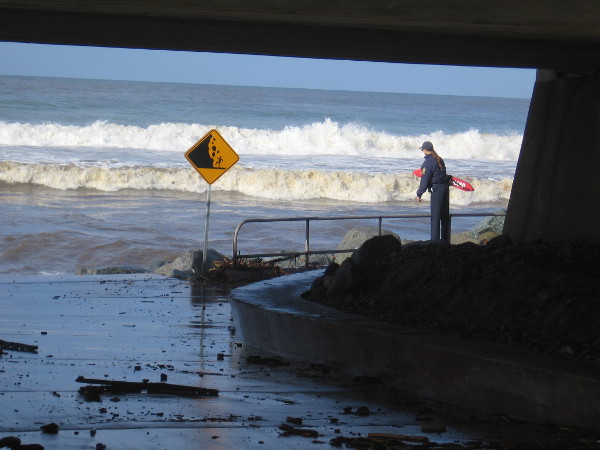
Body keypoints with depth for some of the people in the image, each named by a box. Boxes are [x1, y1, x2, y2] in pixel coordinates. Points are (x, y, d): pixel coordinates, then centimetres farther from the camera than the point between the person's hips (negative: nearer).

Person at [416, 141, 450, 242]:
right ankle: (445, 240, 20)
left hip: (437, 189, -8)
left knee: (435, 216, -7)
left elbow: (425, 179, -13)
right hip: (445, 187, 8)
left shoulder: (428, 162, -11)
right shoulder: (439, 160, 14)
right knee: (445, 215, 14)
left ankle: (435, 240, -10)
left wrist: (419, 194, -6)